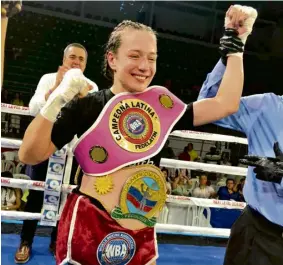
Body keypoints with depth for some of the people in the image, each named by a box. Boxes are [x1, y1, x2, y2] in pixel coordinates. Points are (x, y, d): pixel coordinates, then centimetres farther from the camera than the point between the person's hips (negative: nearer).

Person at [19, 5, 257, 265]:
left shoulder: (163, 104, 5)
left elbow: (224, 104, 4)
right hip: (89, 227, -4)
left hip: (141, 234, 5)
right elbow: (31, 155, -9)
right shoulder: (88, 105, -7)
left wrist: (235, 44, 7)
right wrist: (57, 100, -20)